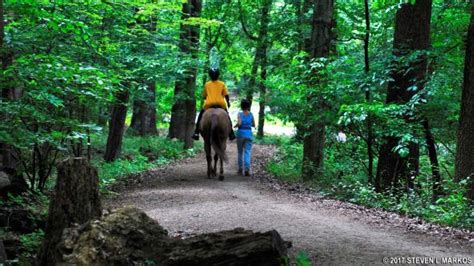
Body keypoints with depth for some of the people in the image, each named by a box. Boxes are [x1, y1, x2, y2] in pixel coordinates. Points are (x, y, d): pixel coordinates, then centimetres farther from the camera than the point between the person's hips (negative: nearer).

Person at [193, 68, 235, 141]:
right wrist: (228, 102, 15)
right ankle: (231, 134, 16)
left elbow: (204, 96, 13)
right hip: (221, 104, 1)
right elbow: (226, 95, 1)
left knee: (201, 115, 20)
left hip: (208, 104, 0)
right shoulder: (222, 84, 7)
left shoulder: (207, 84, 9)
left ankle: (196, 133, 8)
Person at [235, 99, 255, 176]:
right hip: (249, 134, 1)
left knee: (240, 152, 15)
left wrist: (235, 125, 1)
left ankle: (240, 168, 21)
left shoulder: (240, 114, -6)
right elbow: (254, 125, 6)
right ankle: (247, 169, -18)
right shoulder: (251, 114, 2)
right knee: (247, 152, -4)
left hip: (241, 133, -1)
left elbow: (239, 123, -19)